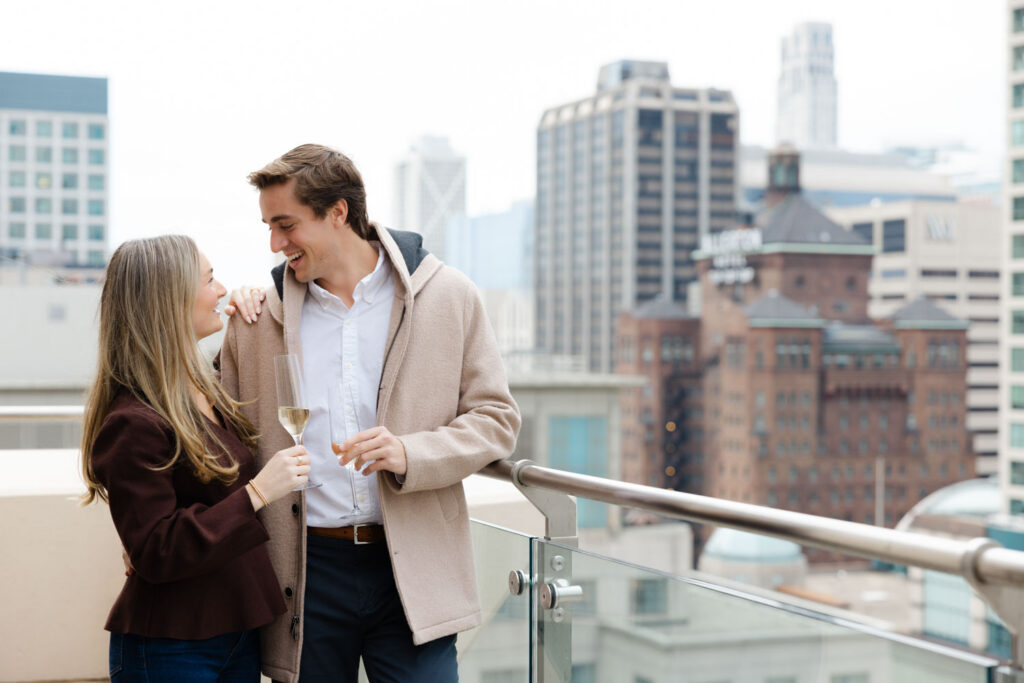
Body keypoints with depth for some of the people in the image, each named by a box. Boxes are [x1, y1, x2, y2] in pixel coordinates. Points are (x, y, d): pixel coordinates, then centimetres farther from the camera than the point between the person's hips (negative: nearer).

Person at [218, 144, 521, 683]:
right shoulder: (257, 317, 5)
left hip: (411, 569, -1)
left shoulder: (447, 296, 2)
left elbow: (496, 417, 3)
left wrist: (410, 455, -14)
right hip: (307, 572, 1)